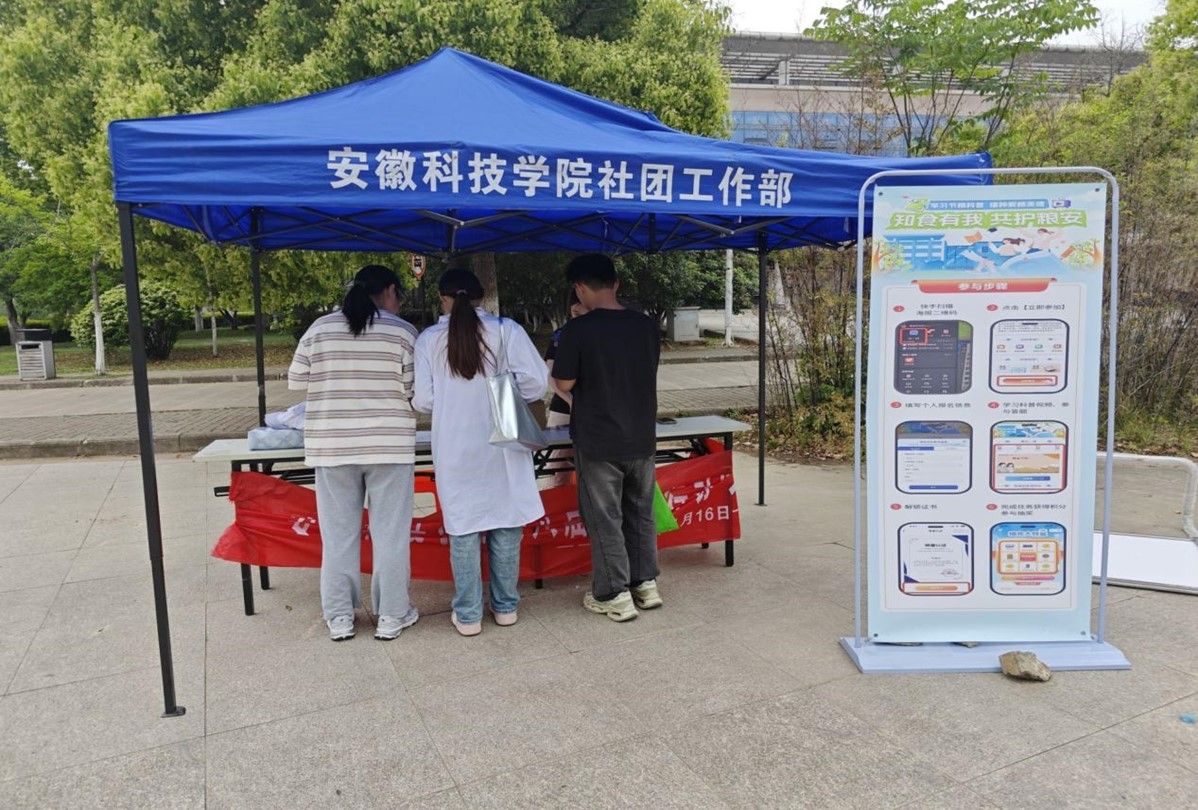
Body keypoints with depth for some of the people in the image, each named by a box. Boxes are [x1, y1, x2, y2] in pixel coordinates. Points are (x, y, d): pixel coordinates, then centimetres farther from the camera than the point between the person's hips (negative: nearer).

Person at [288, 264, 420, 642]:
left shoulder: (319, 329, 3)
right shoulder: (402, 331, -5)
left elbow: (296, 381, 8)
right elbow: (415, 390, -8)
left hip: (331, 446, 3)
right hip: (388, 445, -2)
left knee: (338, 533, 10)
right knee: (390, 533, 6)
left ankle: (339, 618, 19)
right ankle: (391, 616, 15)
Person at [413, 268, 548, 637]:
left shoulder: (429, 339, -3)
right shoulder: (506, 330, -5)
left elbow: (423, 401, -3)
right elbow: (536, 381, -13)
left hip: (455, 450, 0)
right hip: (501, 446, 0)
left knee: (463, 529, 9)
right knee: (506, 526, 12)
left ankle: (468, 615, 15)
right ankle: (505, 606, 23)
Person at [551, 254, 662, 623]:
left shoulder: (578, 330, -15)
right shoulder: (646, 326, 1)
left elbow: (565, 383, -12)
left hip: (598, 443, -5)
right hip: (642, 439, 5)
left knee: (604, 519, 7)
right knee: (640, 513, 18)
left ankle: (615, 596, 14)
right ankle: (646, 584, 27)